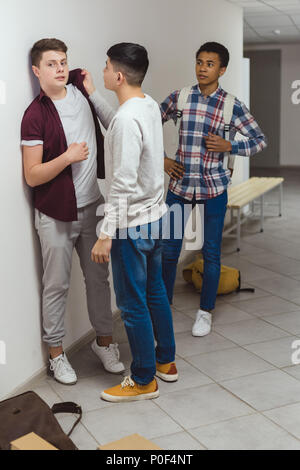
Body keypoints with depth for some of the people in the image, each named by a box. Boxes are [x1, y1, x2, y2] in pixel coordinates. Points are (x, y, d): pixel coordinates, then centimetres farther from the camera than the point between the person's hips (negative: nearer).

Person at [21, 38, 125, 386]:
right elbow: (32, 176, -14)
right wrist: (68, 157, -22)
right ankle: (56, 353, 20)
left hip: (91, 207, 5)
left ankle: (104, 341, 29)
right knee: (57, 285, 5)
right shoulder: (35, 115, -12)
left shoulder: (80, 87, 2)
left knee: (98, 278, 13)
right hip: (56, 216, -5)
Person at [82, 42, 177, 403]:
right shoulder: (149, 106, 4)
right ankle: (165, 361, 36)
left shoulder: (128, 118, -24)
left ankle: (144, 380, 19)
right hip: (154, 217, 9)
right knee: (155, 292, 20)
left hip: (132, 224, -9)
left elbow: (124, 186, -26)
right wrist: (92, 95, 21)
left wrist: (106, 234, -22)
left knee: (132, 304, 4)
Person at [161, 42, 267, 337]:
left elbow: (260, 141, 3)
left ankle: (205, 311, 24)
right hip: (180, 182, 1)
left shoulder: (231, 105, -3)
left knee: (211, 252, 7)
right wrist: (160, 159, 4)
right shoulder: (179, 98, 1)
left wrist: (228, 146, -12)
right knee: (169, 249, 6)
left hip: (214, 186, -1)